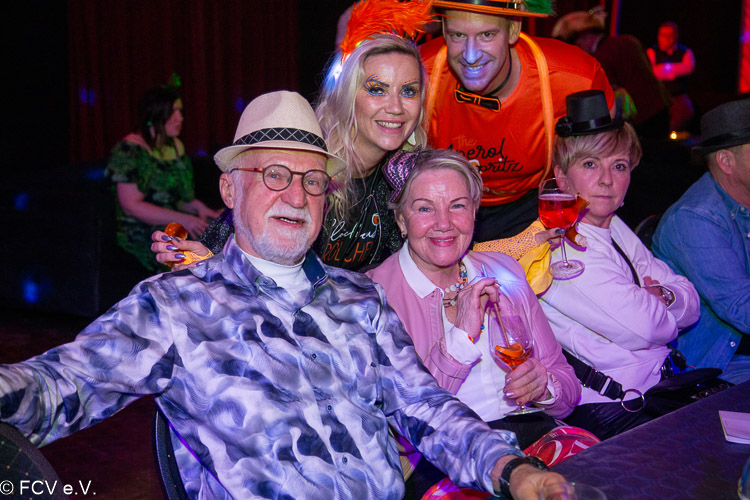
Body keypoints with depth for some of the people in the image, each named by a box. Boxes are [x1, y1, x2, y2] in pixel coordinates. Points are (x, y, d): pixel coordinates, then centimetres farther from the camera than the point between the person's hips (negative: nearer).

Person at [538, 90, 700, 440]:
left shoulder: (616, 229, 13)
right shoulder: (558, 244, -16)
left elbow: (691, 303, 15)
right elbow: (641, 327, -21)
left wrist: (666, 297, -8)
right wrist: (663, 310, 2)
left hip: (662, 383, 9)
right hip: (610, 409, -9)